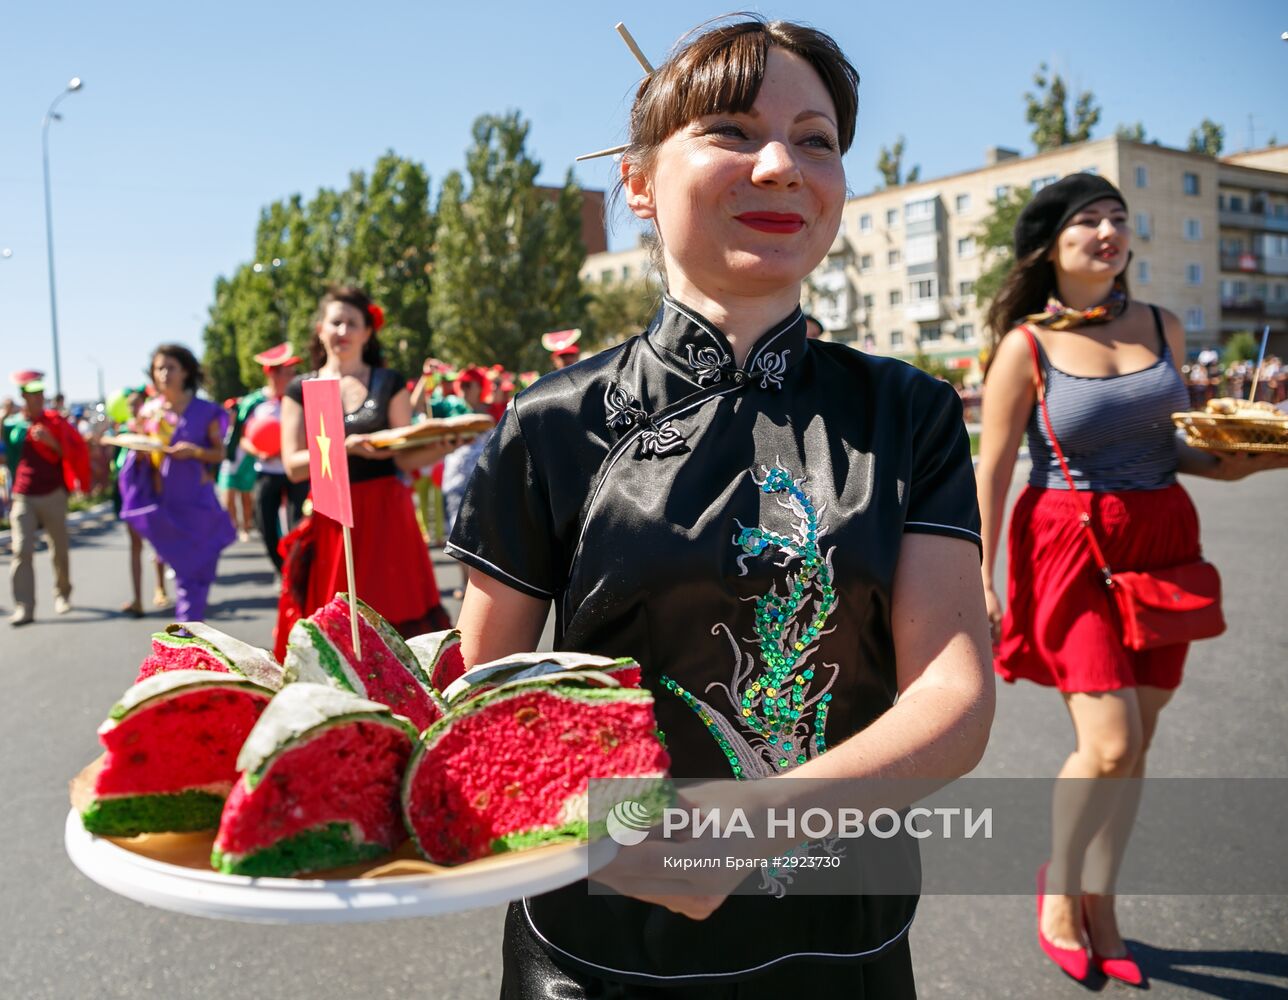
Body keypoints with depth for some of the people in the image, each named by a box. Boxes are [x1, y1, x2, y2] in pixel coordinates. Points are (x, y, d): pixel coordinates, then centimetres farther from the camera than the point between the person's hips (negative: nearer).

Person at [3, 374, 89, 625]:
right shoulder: (10, 425, 3)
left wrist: (51, 441, -16)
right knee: (22, 550, -11)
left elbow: (72, 455, -2)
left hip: (53, 496, 1)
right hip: (22, 498, -1)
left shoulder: (55, 422, 2)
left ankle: (62, 595, 30)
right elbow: (5, 456, 11)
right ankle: (23, 608, -12)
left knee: (59, 550, 9)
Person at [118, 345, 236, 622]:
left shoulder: (204, 410, -2)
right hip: (164, 502, 2)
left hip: (197, 500, -2)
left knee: (197, 568, -2)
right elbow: (142, 458, 14)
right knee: (183, 567, 6)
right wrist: (140, 451, -9)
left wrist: (194, 451, -17)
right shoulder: (149, 412, 6)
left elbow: (220, 453, 0)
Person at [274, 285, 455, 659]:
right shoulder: (300, 390, 8)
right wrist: (347, 446, -17)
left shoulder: (390, 384, 6)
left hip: (384, 516, -1)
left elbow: (405, 459, 1)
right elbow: (293, 466, -2)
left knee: (395, 618, -3)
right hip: (329, 520, 1)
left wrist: (442, 447, -19)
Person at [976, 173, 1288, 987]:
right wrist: (981, 578, -9)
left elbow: (1173, 442, 17)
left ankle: (1099, 903, 27)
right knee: (1110, 745, -10)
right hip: (1072, 545, -5)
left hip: (1163, 543, 5)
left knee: (1135, 745, 9)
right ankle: (1058, 884, 18)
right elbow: (992, 470, -6)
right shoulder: (1028, 345, -6)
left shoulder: (1164, 328, 7)